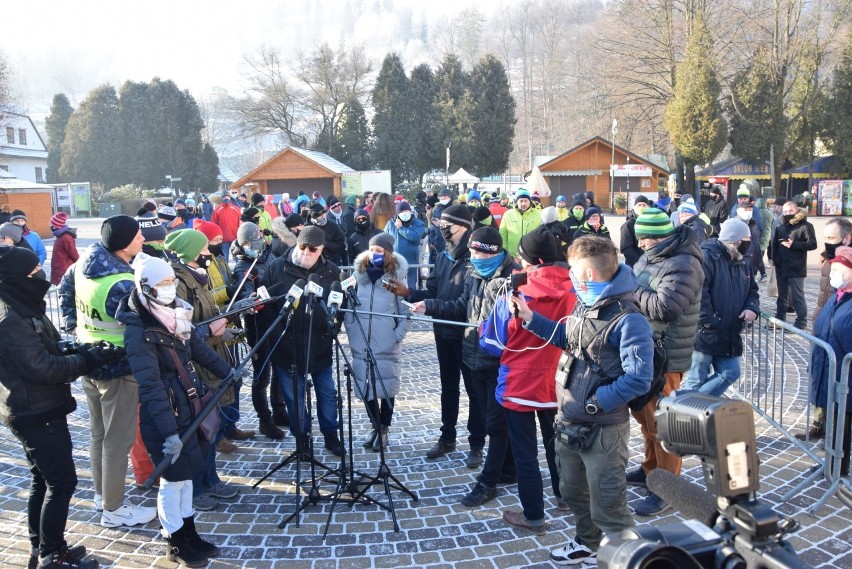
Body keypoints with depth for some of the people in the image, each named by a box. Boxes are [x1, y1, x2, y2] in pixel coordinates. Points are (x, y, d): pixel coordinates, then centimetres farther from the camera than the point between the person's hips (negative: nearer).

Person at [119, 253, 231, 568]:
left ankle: (189, 533, 32)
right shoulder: (139, 331, -22)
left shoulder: (175, 314, 2)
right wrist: (169, 431, -31)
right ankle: (176, 542, 23)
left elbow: (199, 349, 17)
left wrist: (227, 372, 24)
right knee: (173, 477, 5)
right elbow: (150, 386, -27)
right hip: (165, 415, -8)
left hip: (190, 407, 8)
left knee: (186, 473, 18)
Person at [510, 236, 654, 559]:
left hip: (603, 429, -9)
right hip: (568, 421, 9)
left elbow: (638, 380, -28)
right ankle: (589, 544, 50)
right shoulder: (584, 304, 3)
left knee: (607, 507, 5)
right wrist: (529, 317, 13)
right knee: (573, 492, 27)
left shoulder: (628, 319, -25)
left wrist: (593, 401, -22)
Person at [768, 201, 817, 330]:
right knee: (782, 295, 16)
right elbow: (774, 243, 22)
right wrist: (772, 258, 9)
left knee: (797, 296, -2)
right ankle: (779, 318, 25)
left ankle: (801, 322, 5)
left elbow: (812, 244, -13)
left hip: (796, 268, -7)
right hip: (781, 267, 7)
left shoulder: (805, 226, -8)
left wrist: (794, 244, -22)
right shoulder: (781, 227, 14)